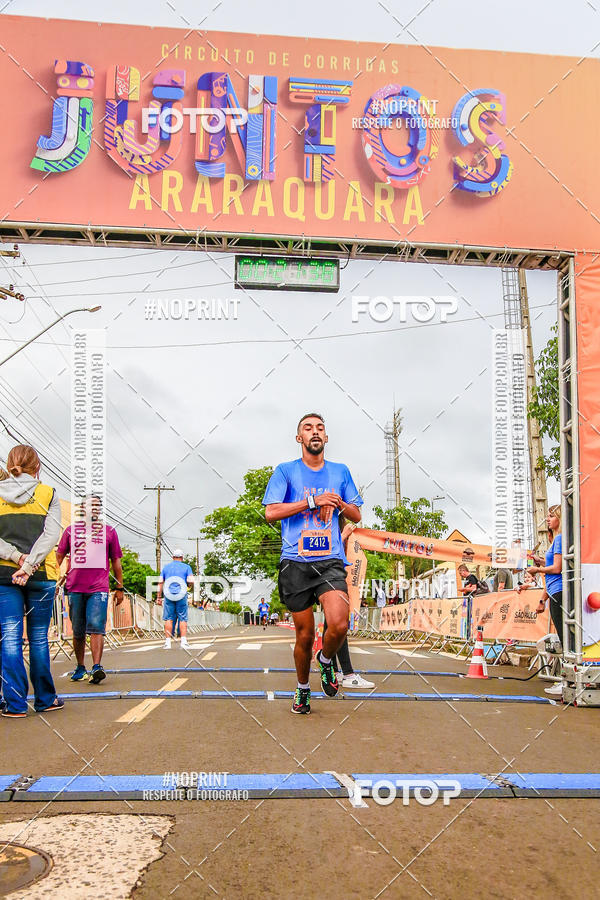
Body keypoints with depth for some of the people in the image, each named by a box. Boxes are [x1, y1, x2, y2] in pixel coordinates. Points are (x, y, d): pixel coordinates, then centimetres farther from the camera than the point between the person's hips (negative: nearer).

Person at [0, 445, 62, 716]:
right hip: (41, 575, 0)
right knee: (38, 638, 9)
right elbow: (50, 536, -9)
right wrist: (29, 565, -12)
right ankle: (45, 699, 18)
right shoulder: (48, 494, 1)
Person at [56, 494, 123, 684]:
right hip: (75, 587, 2)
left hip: (99, 588, -1)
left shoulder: (109, 531, 11)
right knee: (78, 632, 9)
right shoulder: (71, 530, 12)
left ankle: (96, 667, -20)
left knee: (96, 628, -14)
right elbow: (59, 557, 16)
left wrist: (119, 588, 13)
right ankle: (80, 668, 20)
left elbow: (116, 562, 15)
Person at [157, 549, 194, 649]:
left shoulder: (166, 567, 12)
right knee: (183, 619, 2)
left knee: (168, 619, 4)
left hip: (169, 595, 1)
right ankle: (184, 641, -6)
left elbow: (160, 582, 8)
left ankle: (168, 642, 0)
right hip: (181, 595, -1)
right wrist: (188, 583, 16)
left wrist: (159, 597, 10)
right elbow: (191, 581, -7)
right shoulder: (186, 567, 5)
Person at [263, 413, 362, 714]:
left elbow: (356, 516, 18)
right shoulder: (285, 471, 5)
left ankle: (326, 660, 15)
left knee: (339, 625, -19)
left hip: (331, 561, 1)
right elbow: (271, 512, -5)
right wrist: (312, 501, -11)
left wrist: (339, 503, -4)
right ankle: (302, 688, 30)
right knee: (305, 635, 4)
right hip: (295, 562, -1)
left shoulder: (340, 472, 13)